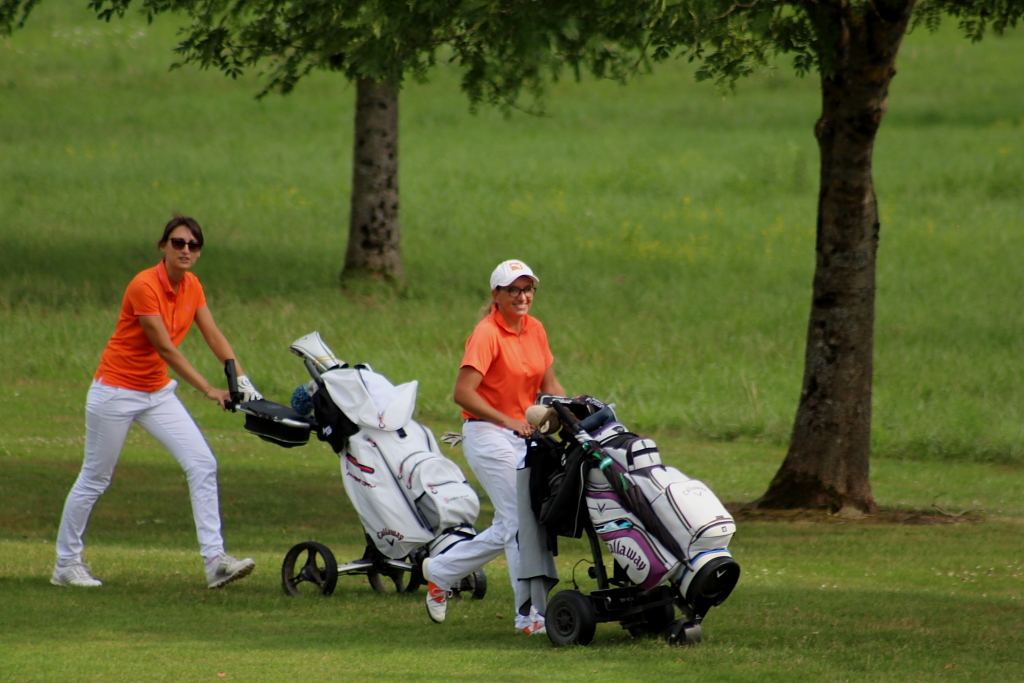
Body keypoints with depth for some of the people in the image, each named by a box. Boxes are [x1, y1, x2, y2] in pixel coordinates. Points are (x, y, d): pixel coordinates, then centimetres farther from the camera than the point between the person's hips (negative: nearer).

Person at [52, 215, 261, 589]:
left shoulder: (192, 287, 1)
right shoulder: (144, 287, -23)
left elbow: (214, 337, -2)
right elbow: (166, 349, -24)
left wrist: (241, 379, -17)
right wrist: (209, 390, -28)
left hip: (157, 392, 7)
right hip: (116, 392, -7)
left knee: (203, 465, -8)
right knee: (94, 480, 5)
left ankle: (215, 559, -12)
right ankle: (66, 564, 20)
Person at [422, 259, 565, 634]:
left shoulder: (534, 329, 9)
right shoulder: (487, 334, -13)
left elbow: (549, 385, 13)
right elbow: (463, 393, -20)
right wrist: (507, 421, -25)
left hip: (522, 434, 8)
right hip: (488, 435, -8)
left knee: (508, 528, 10)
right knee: (521, 522, -12)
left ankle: (441, 570, 29)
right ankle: (529, 614, -9)